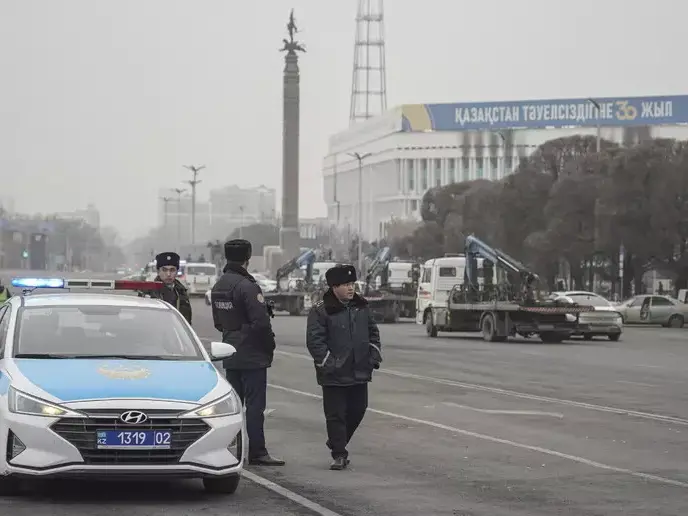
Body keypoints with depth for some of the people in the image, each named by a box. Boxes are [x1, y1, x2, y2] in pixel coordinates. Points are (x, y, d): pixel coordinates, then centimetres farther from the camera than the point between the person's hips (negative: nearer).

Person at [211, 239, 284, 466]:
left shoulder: (218, 286, 10)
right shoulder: (247, 286, -18)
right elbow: (261, 322, -20)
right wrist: (270, 346, -7)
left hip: (231, 355, 8)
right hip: (253, 356, -8)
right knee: (255, 405, -4)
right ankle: (257, 453, -3)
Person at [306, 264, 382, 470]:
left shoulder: (362, 307, 9)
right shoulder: (320, 311, -9)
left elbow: (373, 333, 18)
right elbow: (314, 341, -12)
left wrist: (374, 356, 7)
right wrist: (327, 363, -18)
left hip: (359, 373, 6)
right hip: (334, 375, -6)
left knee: (357, 410, 11)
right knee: (335, 414, -3)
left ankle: (336, 443, 31)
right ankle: (339, 455, 4)